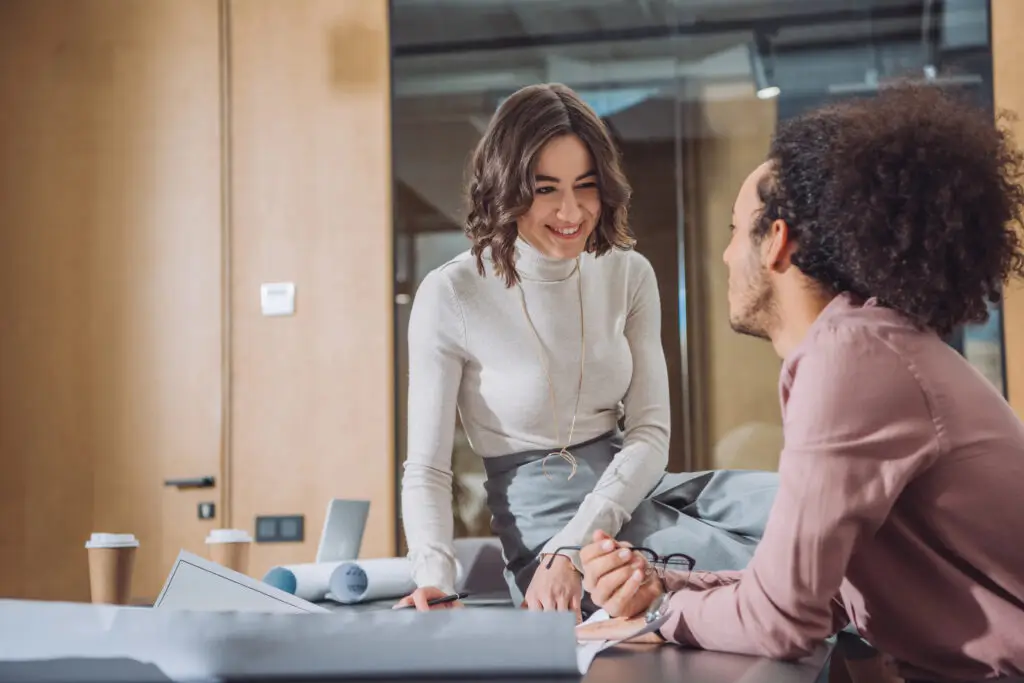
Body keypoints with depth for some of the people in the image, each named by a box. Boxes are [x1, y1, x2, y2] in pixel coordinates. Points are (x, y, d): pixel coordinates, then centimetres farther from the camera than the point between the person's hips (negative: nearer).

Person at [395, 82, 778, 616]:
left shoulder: (628, 275, 3)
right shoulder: (451, 296, -10)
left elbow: (650, 432, -2)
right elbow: (426, 470, -8)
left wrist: (571, 550, -17)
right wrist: (435, 580, -27)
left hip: (630, 488, 5)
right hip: (542, 513, -5)